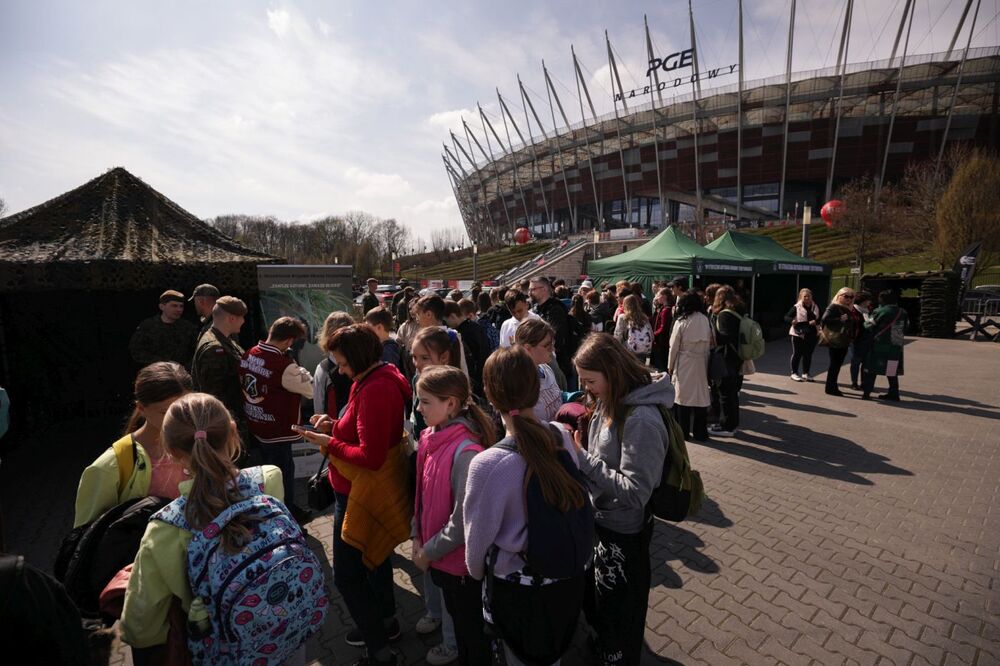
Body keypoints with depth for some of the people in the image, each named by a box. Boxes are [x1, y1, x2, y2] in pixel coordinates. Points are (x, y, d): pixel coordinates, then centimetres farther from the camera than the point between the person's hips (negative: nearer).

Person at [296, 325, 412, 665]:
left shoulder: (375, 390, -29)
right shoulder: (383, 377, 2)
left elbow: (370, 457, -29)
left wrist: (328, 443, -17)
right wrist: (336, 425, -2)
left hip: (362, 493, -10)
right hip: (376, 487, 10)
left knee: (347, 575, 5)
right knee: (374, 556, 27)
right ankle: (385, 621, 48)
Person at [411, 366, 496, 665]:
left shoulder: (465, 452, -30)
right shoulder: (430, 438, -4)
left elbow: (463, 520, -25)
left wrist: (430, 551, -14)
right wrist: (418, 537, 2)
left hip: (462, 560, -8)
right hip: (441, 556, 8)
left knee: (472, 627, 17)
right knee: (457, 616, 29)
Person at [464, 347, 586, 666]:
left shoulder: (488, 464, -31)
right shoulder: (563, 438, -17)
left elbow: (478, 535, -16)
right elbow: (574, 501, -2)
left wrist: (476, 573, 5)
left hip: (519, 587, -4)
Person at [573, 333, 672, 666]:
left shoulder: (642, 420, -29)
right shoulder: (609, 403, -3)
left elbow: (635, 491, -28)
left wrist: (582, 457, -27)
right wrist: (578, 452, -9)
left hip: (622, 530, -8)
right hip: (600, 517, 8)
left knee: (617, 609, 16)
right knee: (593, 596, 29)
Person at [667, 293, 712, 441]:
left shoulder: (681, 322, -11)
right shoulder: (705, 320, -2)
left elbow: (674, 346, -7)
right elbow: (710, 343, 2)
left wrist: (670, 366, 2)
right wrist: (703, 354, 14)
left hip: (684, 364, -3)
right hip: (701, 364, 3)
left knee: (683, 396, 6)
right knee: (701, 395, 10)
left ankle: (682, 432, 13)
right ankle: (700, 433, 17)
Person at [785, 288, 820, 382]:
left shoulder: (815, 307, 9)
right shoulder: (796, 307, -5)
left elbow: (820, 319, 14)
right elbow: (786, 317, -9)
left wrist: (816, 322, -9)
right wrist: (792, 320, -31)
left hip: (812, 335, 4)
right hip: (799, 334, -4)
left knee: (808, 354, 10)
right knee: (797, 354, 1)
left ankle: (805, 373, 20)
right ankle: (794, 373, 10)